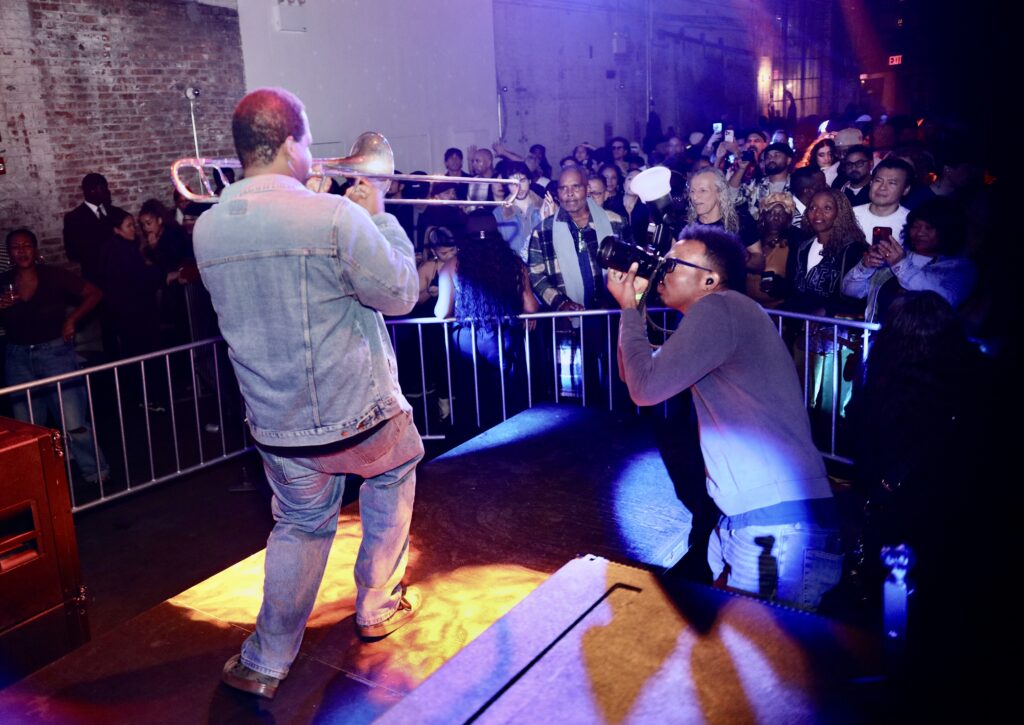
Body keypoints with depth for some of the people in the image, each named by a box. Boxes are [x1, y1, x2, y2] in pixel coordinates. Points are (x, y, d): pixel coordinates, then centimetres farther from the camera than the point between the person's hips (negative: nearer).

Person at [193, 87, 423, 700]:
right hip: (359, 415, -4)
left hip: (277, 428, 4)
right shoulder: (336, 216, -21)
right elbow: (401, 293, -11)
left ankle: (267, 662, 29)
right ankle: (378, 606, 36)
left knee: (300, 525, 24)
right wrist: (379, 217, 0)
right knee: (396, 468, 28)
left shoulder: (207, 229, -2)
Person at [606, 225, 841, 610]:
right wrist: (634, 301, 13)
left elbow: (646, 388, -16)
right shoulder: (716, 316, 19)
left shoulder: (718, 307, -13)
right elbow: (634, 374, 22)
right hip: (741, 519, 10)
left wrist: (628, 307, -3)